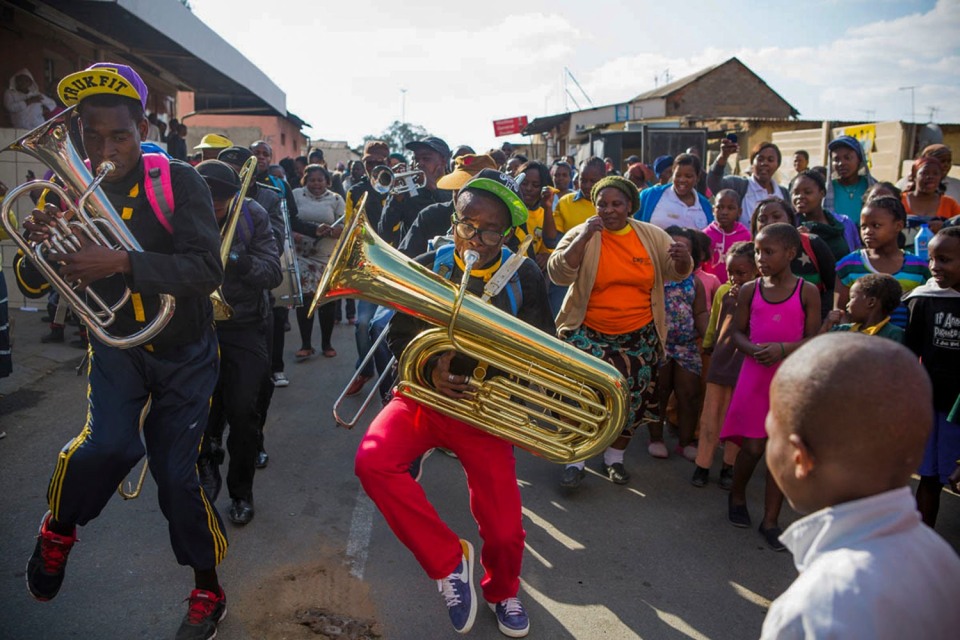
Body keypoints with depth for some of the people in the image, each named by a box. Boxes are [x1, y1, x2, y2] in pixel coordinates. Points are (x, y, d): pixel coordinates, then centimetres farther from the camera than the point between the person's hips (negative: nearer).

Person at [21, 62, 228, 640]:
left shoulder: (179, 183, -14)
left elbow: (208, 270, -25)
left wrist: (122, 262, -37)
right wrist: (38, 240, -22)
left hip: (185, 351, -2)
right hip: (118, 343, 2)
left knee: (176, 473, 3)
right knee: (108, 446, -24)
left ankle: (208, 591, 26)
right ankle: (58, 528, 11)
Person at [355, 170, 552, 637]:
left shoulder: (524, 277, -2)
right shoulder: (427, 268, -1)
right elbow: (399, 336, -1)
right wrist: (430, 370, -21)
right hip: (427, 394, 1)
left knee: (504, 531, -2)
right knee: (373, 461, -29)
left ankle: (502, 590, 38)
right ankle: (449, 561, -7)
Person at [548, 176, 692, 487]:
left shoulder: (652, 235, 2)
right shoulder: (581, 234, -7)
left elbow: (677, 273, 5)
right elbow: (558, 275, -18)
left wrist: (683, 258, -19)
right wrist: (584, 238, -29)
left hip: (639, 338, 3)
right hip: (588, 335, -3)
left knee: (632, 400, 9)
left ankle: (614, 458, 31)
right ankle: (575, 461, 11)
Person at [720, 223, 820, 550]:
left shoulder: (807, 292, -2)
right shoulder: (749, 290, 3)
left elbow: (813, 339, -3)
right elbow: (738, 332, 7)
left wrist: (783, 348, -20)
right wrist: (753, 349, -14)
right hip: (754, 376, 1)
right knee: (752, 446, 1)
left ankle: (770, 520, 16)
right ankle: (737, 495, 31)